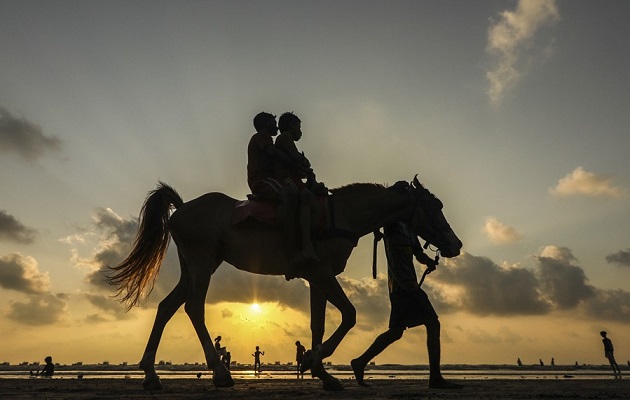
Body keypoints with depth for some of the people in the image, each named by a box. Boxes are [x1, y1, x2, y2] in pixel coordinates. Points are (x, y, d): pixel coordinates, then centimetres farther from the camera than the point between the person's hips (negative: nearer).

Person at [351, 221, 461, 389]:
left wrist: (428, 261, -2)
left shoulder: (408, 227, 20)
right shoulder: (394, 223, -3)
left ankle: (361, 362, 19)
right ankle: (435, 378, -5)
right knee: (433, 323, -9)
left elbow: (418, 253, 16)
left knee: (396, 331, 13)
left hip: (403, 286, 10)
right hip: (404, 284, -10)